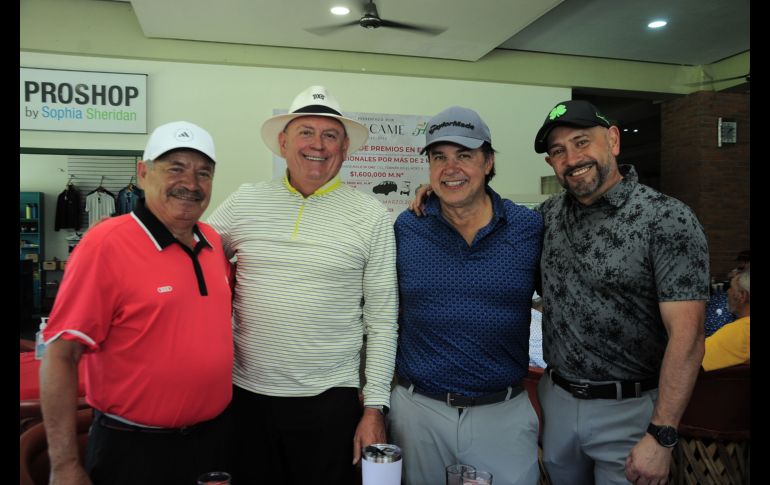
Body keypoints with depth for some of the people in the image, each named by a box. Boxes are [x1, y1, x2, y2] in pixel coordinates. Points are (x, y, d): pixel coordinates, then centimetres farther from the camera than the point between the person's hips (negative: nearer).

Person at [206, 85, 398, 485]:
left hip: (329, 401, -2)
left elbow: (382, 322, -3)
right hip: (244, 392, 2)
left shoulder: (372, 218, -4)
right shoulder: (245, 201, 1)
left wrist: (375, 408, -4)